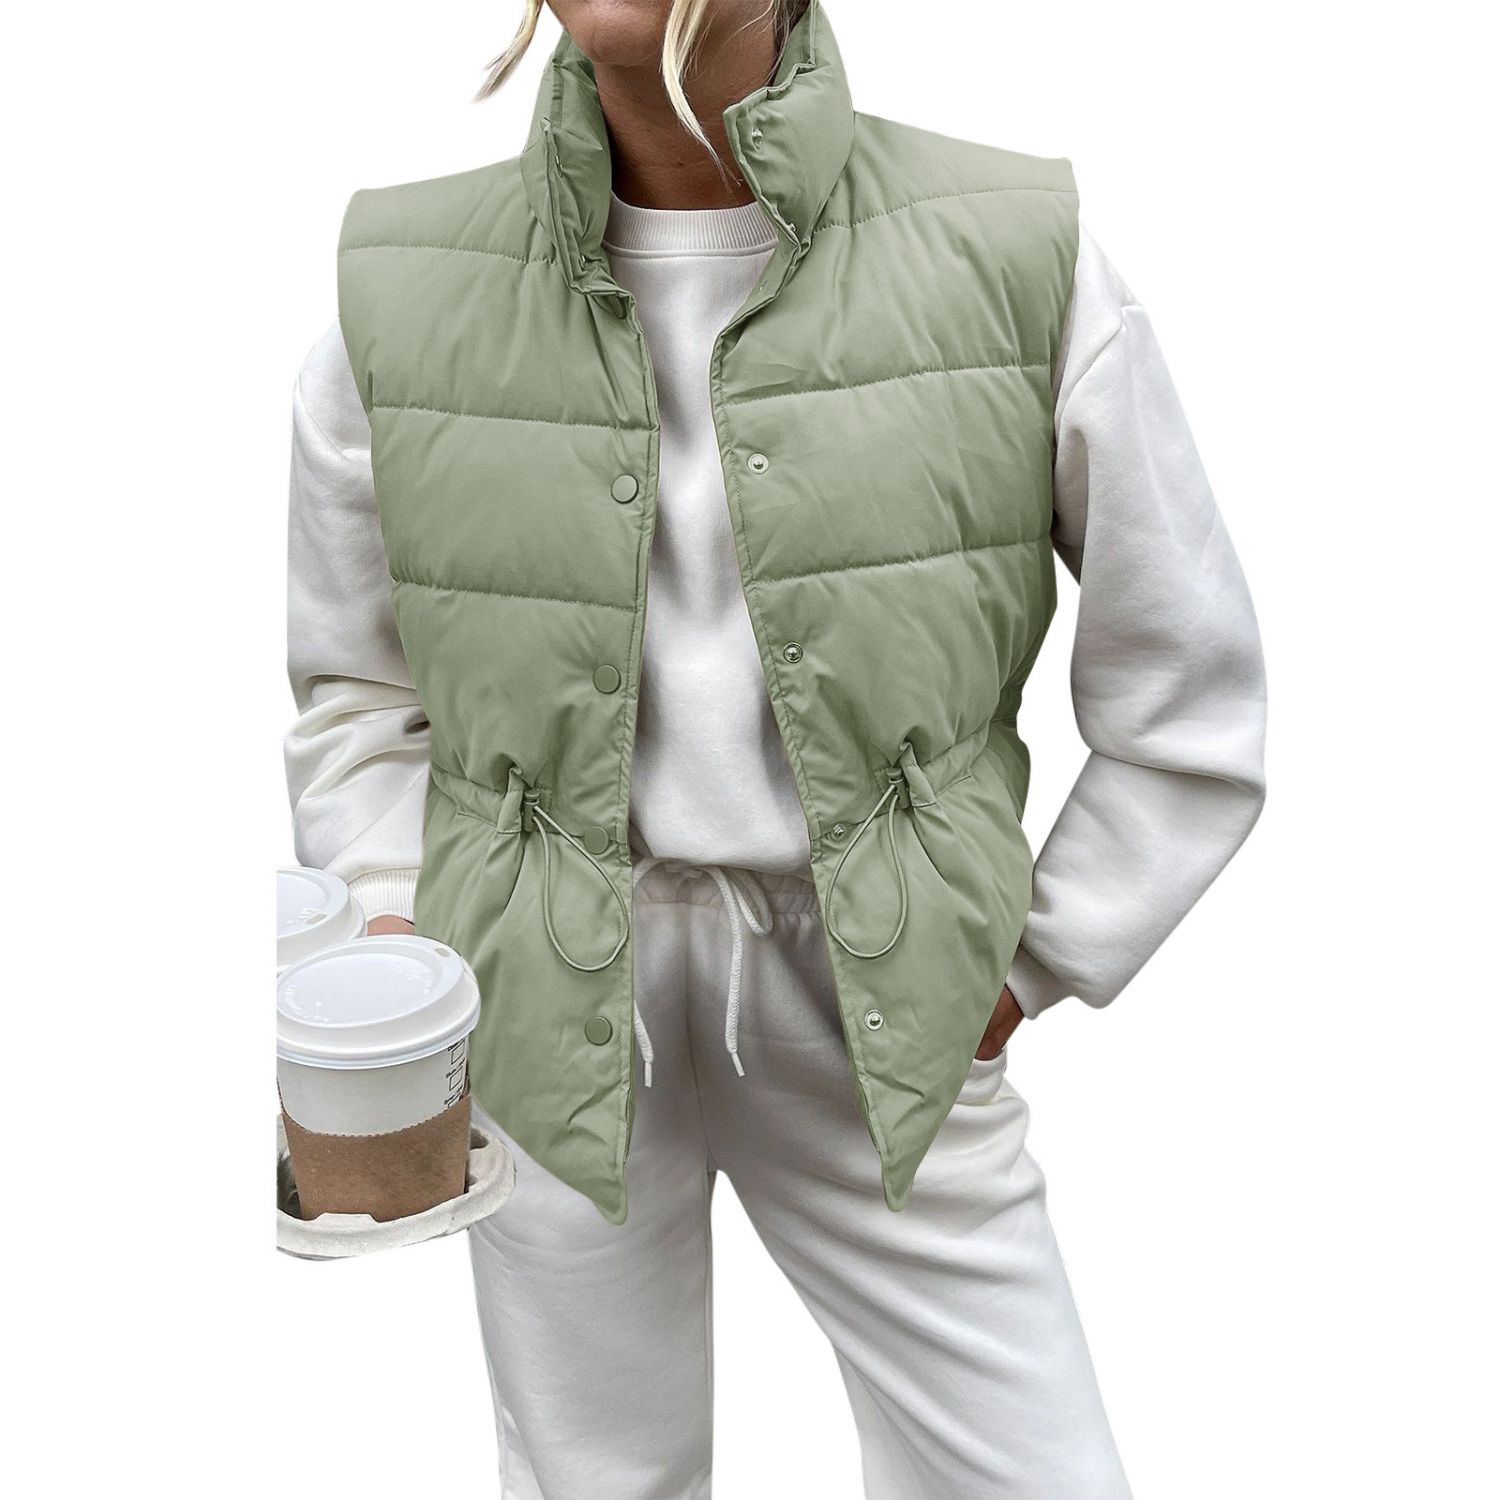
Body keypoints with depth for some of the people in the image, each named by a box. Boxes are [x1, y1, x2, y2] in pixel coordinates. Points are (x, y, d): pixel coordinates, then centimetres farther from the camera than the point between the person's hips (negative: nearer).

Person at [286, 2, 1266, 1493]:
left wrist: (1032, 968, 1)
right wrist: (399, 941, -2)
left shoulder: (1025, 266, -9)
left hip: (880, 1007, 0)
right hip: (550, 1014, 1)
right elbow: (351, 684, 10)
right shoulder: (403, 296, -5)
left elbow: (1187, 690, 0)